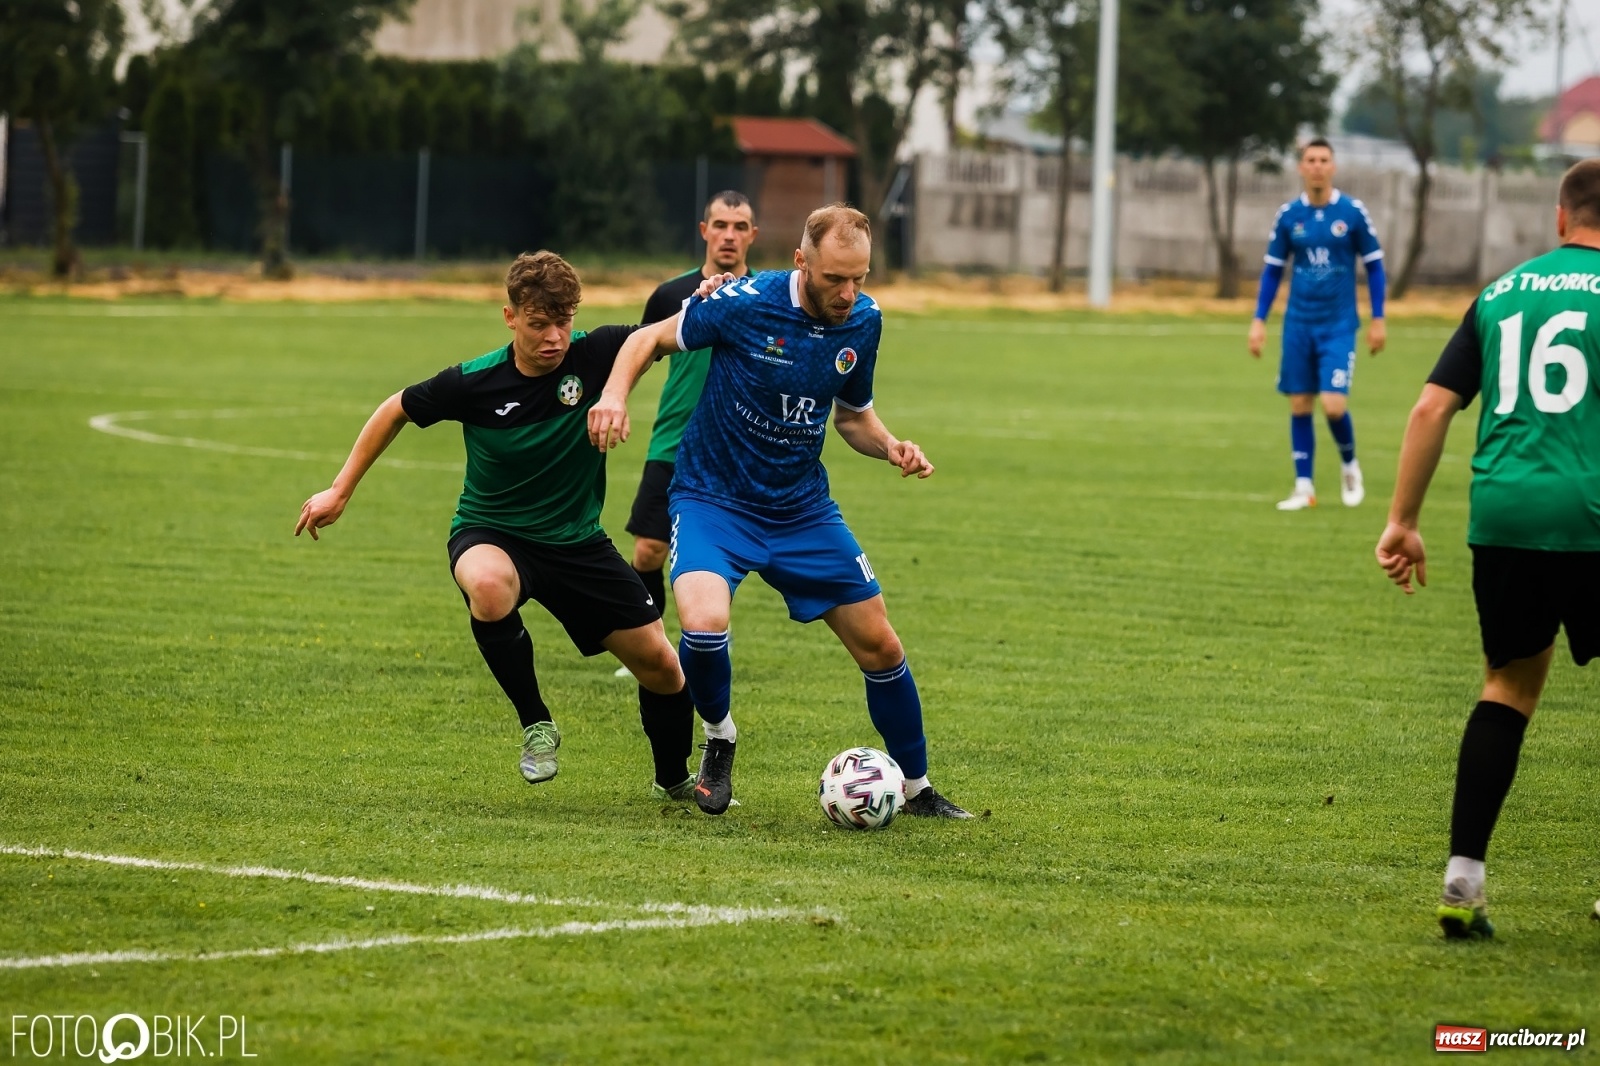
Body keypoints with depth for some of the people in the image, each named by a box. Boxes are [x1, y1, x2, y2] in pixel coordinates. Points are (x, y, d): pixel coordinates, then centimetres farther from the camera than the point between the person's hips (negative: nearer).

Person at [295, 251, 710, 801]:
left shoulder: (595, 354, -17)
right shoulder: (473, 383, -18)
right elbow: (397, 409, -1)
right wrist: (340, 490, 2)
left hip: (577, 542, 3)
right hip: (491, 534, -3)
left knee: (662, 665, 3)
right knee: (489, 587, -40)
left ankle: (674, 778, 34)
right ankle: (536, 725, -17)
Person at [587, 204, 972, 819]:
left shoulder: (864, 321, -4)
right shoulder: (745, 304, -19)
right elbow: (649, 339, -6)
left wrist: (890, 447, -8)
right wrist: (615, 395, -25)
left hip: (803, 510, 5)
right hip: (713, 499, -5)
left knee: (879, 645, 4)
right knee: (704, 624, -30)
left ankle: (917, 789, 25)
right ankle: (718, 738, 2)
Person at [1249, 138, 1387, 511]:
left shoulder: (1353, 212, -5)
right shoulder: (1288, 215, 1)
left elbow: (1374, 266, 2)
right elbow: (1272, 270, 9)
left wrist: (1378, 319, -1)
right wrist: (1258, 321, 4)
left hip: (1339, 325, -3)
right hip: (1298, 324, 3)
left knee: (1334, 405, -12)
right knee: (1300, 406, 3)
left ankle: (1349, 465, 16)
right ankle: (1304, 487, 13)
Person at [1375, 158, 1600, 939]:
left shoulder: (1499, 296, 14)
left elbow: (1431, 410, 9)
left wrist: (1401, 521, 13)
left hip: (1501, 516, 4)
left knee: (1511, 684, 17)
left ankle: (1462, 878, 7)